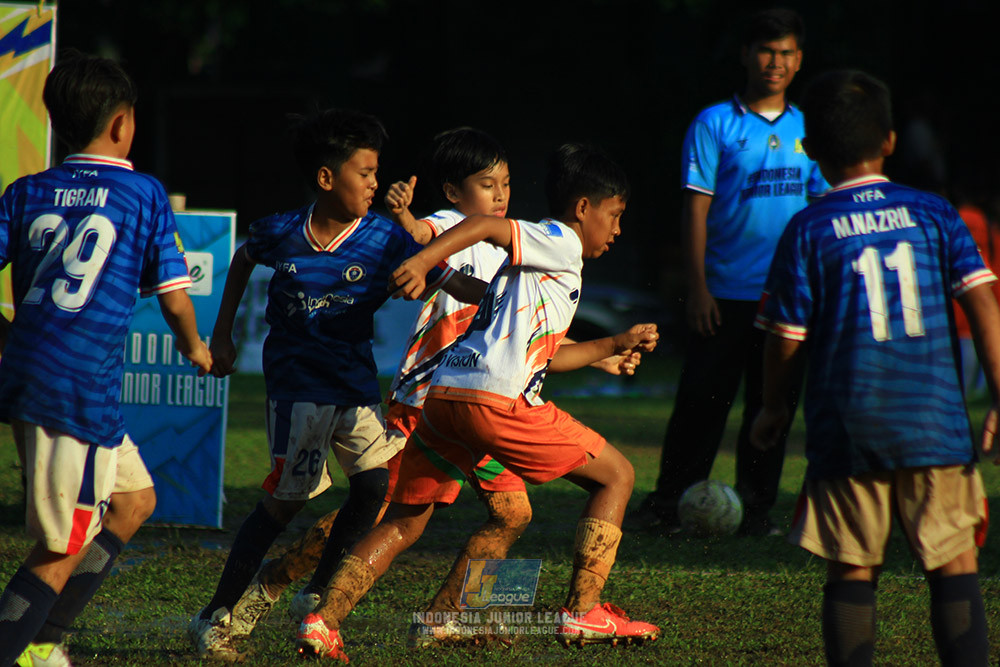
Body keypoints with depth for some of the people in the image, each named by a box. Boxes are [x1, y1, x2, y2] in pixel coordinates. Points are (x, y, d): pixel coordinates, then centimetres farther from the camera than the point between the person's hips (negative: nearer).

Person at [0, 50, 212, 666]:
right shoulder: (144, 194, 0)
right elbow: (174, 297, 2)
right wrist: (195, 347, 23)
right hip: (82, 388, -7)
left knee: (135, 499, 23)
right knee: (65, 547, 1)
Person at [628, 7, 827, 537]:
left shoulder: (808, 132, 9)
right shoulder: (714, 125, -2)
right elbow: (696, 207, -4)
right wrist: (697, 287, -10)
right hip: (726, 292, -3)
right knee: (701, 402, -3)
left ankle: (755, 509, 14)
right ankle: (667, 506, 4)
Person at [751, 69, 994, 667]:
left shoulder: (809, 230, 0)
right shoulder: (935, 214, 5)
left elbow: (787, 338, 1)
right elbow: (982, 303, -3)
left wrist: (774, 410, 18)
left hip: (848, 432, -1)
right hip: (936, 426, 1)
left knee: (853, 571, 6)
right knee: (955, 566, 5)